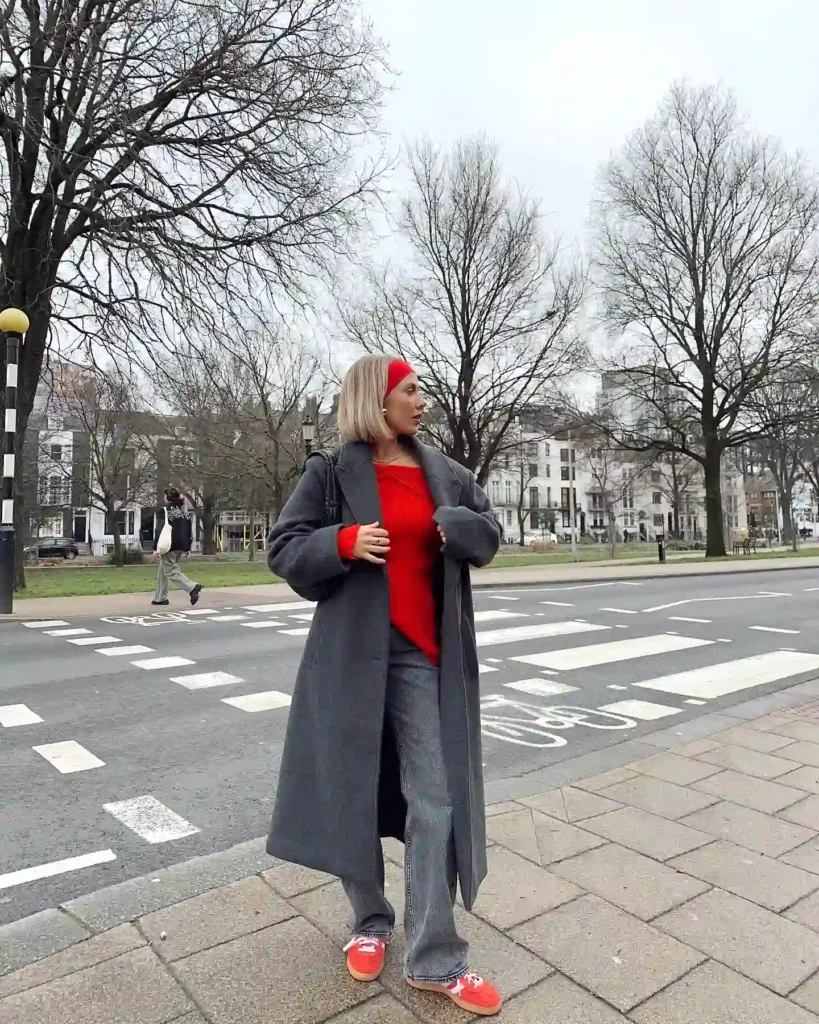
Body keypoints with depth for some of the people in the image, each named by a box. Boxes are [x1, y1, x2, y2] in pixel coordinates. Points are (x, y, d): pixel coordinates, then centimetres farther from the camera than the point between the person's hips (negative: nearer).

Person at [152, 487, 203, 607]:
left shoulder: (165, 510, -9)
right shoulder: (184, 511, 11)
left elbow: (160, 530, -14)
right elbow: (189, 530, 14)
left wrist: (156, 547, -13)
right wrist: (187, 547, 18)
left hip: (169, 546, -8)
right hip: (180, 546, 8)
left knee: (170, 571, -5)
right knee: (163, 571, 18)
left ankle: (192, 587, -22)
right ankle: (160, 598, 20)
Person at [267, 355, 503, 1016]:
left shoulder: (442, 472, 8)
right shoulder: (331, 473, -2)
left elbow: (489, 533, 16)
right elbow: (285, 549, -2)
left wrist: (458, 527, -5)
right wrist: (342, 543, -20)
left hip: (421, 653, 3)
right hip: (352, 652, -2)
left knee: (435, 801, 2)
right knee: (354, 789, 10)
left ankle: (435, 959, 17)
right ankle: (370, 922, 35)